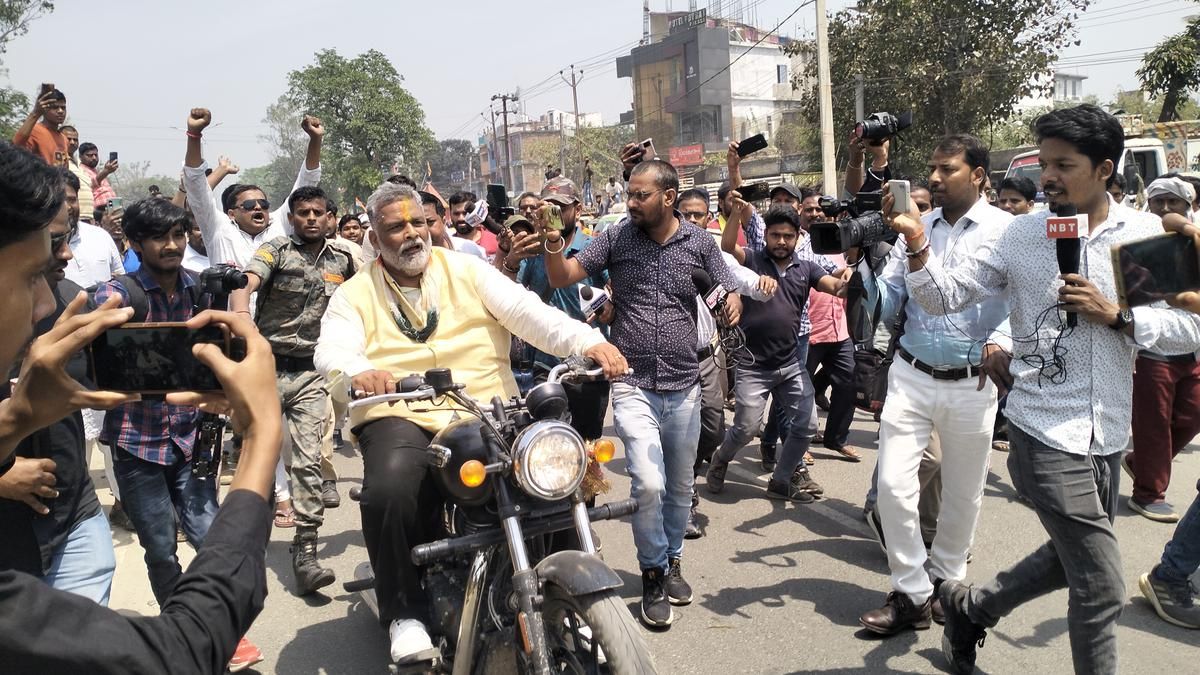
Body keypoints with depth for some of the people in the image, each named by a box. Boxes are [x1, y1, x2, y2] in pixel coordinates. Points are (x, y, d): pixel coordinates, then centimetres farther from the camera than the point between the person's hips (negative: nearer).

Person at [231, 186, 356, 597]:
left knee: (308, 461, -7)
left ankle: (305, 553, -7)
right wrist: (240, 314, -40)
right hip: (266, 366, -1)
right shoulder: (276, 251, 0)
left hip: (313, 373, 1)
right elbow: (246, 284, -18)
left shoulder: (343, 261, 11)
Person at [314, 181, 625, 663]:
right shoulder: (354, 294, 10)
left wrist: (588, 342, -19)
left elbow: (526, 311, -2)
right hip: (400, 416, -1)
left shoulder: (467, 270, 11)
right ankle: (405, 611, -8)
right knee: (389, 490, -32)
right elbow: (330, 351, -7)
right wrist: (358, 372, -33)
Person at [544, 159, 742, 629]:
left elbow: (729, 295, 7)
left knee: (680, 486, 15)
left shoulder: (699, 242, 2)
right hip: (632, 384, -2)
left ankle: (673, 561, 39)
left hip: (683, 385, 3)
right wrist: (554, 246, -24)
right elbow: (561, 278, -3)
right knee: (648, 483, -14)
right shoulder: (616, 237, -1)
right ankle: (653, 575, 9)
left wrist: (732, 304, -17)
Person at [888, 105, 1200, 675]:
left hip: (1109, 434, 4)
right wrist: (918, 246, -21)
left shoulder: (1146, 234, 0)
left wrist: (1115, 314, -16)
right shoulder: (1020, 236, -4)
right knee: (1102, 588, -2)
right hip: (1047, 434, -4)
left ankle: (970, 606, 44)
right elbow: (945, 297, -4)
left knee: (1069, 559, 22)